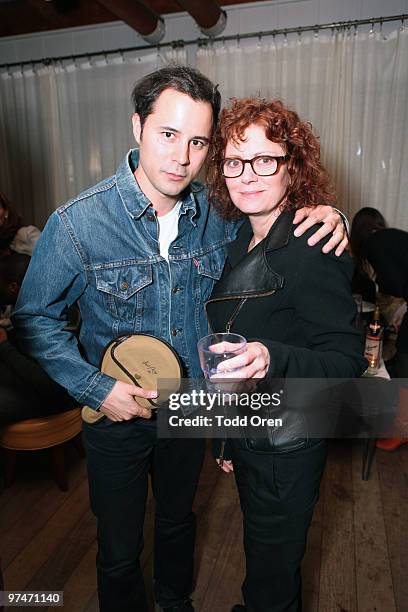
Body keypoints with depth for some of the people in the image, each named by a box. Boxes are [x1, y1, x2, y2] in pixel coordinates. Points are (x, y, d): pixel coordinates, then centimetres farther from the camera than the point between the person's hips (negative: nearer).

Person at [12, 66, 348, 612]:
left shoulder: (218, 213, -11)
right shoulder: (77, 223, -21)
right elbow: (34, 318, -11)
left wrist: (324, 215, -16)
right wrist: (96, 388, -20)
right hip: (117, 414, -3)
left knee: (178, 519, 29)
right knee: (119, 551, 18)